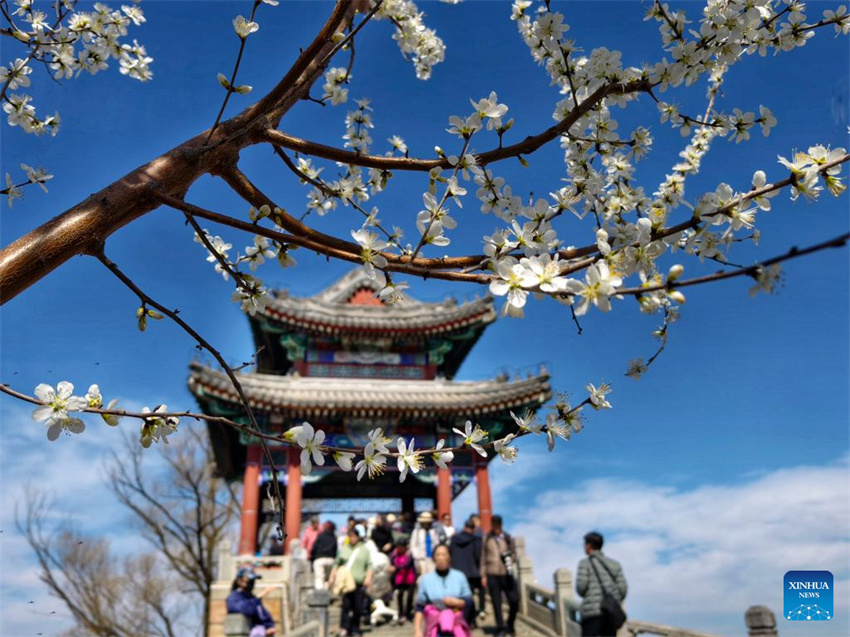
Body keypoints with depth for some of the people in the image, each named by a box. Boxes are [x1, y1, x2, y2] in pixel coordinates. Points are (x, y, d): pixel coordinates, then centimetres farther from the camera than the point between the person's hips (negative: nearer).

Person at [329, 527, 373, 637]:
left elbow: (369, 566, 8)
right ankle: (344, 628, -11)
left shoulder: (364, 550, 13)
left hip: (359, 582, 0)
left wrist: (368, 578, -5)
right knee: (346, 604, -11)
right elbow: (336, 564, 17)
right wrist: (332, 577, 9)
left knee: (358, 607, -1)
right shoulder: (343, 549, 16)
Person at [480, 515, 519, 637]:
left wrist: (510, 558, -12)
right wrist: (483, 575, 5)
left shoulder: (507, 538, 5)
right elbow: (483, 557, 8)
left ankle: (510, 626, 22)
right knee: (496, 603, 0)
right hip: (492, 575, -1)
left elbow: (514, 553, 12)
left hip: (507, 574, 1)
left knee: (514, 601, -1)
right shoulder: (487, 539, 5)